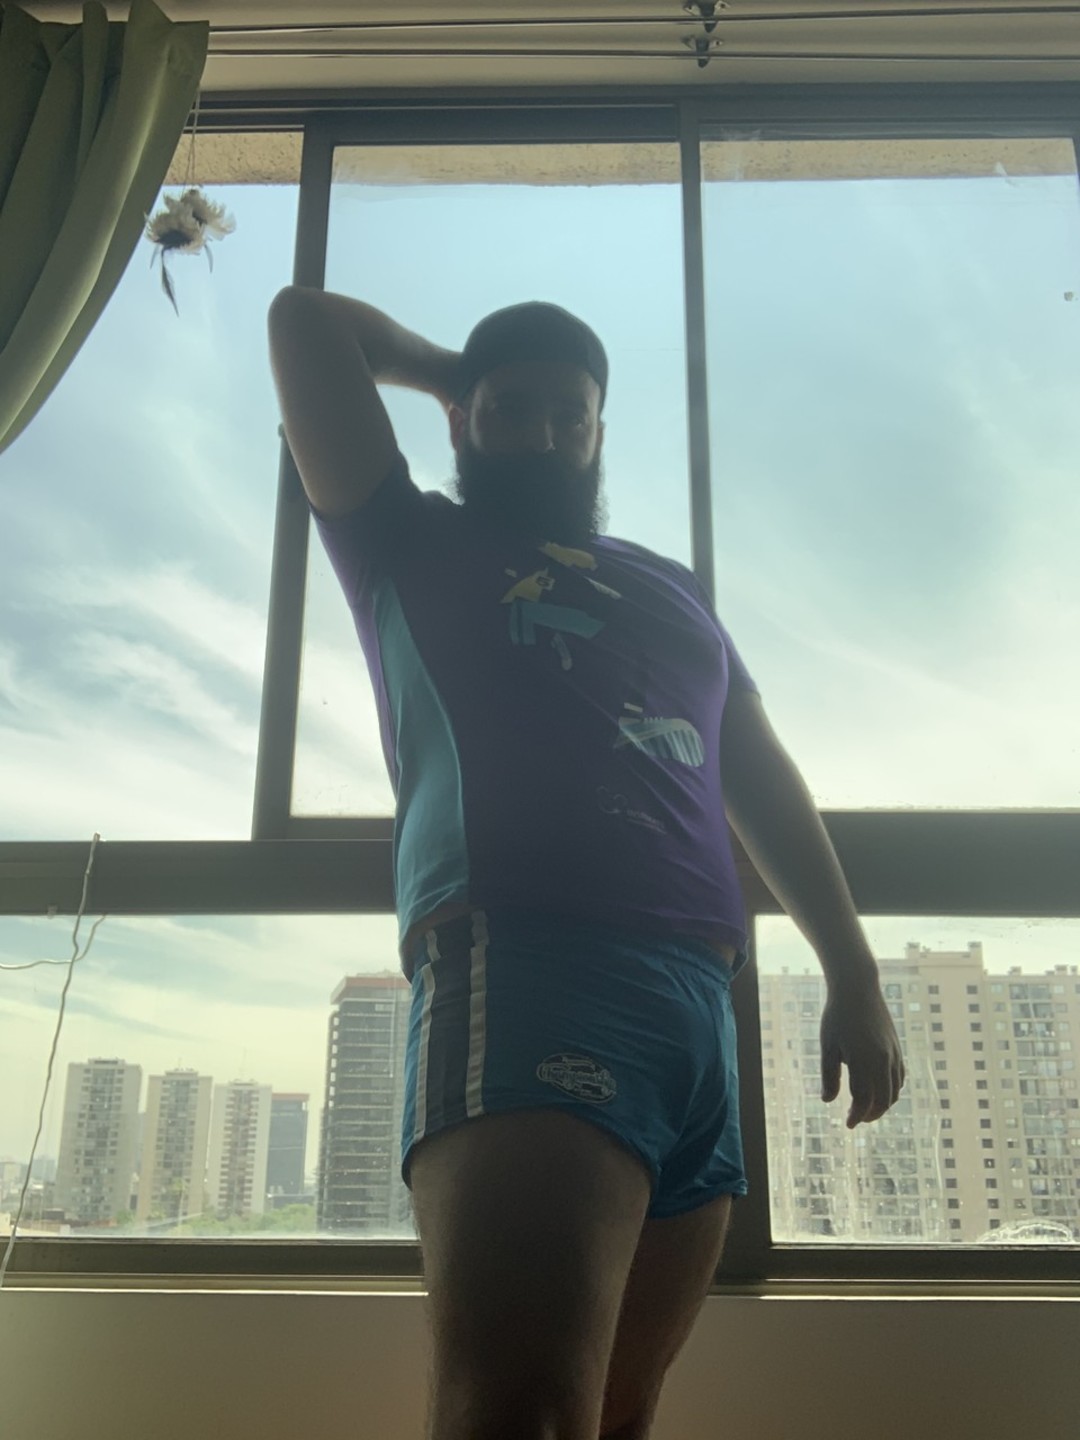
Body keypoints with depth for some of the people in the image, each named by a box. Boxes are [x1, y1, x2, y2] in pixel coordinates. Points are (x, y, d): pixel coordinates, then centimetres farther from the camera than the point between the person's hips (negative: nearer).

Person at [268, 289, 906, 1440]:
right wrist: (450, 372, 33)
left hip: (699, 999, 5)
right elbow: (304, 319, 17)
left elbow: (766, 784, 26)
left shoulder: (674, 593, 31)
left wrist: (853, 974, 17)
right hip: (522, 963, -5)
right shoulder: (412, 546, 19)